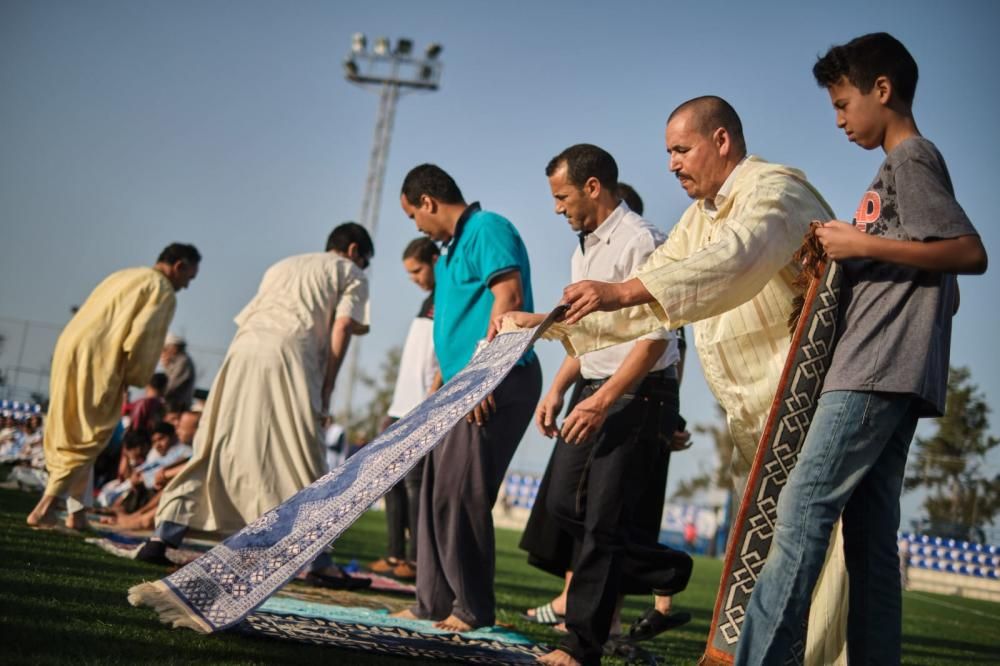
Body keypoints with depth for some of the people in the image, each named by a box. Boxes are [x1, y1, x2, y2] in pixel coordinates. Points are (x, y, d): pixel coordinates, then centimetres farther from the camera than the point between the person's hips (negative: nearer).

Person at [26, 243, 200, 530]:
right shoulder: (163, 291, -2)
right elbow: (142, 339, -13)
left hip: (69, 348, 8)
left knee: (67, 436, 13)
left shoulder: (124, 275, 23)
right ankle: (46, 506, -9)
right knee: (87, 439, 0)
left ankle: (76, 511, 15)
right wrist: (135, 378, 2)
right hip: (98, 364, -8)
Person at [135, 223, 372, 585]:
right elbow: (342, 328, 2)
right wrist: (326, 389, 2)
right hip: (289, 356, -5)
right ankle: (318, 562, -3)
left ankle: (162, 537, 1)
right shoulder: (350, 274, 18)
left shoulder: (282, 266, 35)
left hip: (242, 351, 5)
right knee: (301, 462, -2)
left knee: (214, 450, 7)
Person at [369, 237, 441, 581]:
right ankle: (396, 555, 10)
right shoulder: (429, 301, 21)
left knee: (414, 479, -10)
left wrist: (433, 394, -22)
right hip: (403, 408, 9)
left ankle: (416, 559, -7)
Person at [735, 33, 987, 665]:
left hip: (878, 373, -10)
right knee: (870, 531, 5)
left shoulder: (912, 158, -3)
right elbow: (947, 294, 25)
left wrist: (863, 244, -14)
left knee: (805, 506, -15)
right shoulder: (904, 165, 24)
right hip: (884, 376, 10)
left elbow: (971, 253, -15)